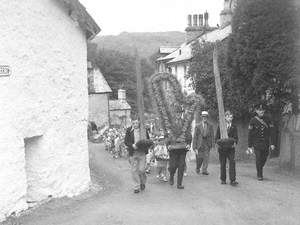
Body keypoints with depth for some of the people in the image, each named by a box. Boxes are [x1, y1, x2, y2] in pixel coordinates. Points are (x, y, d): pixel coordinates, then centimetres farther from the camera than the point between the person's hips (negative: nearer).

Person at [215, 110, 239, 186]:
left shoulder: (234, 126, 10)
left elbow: (236, 137, 6)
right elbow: (217, 137, 6)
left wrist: (235, 142, -15)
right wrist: (217, 143, -12)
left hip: (231, 148, 0)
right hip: (222, 148, 0)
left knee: (232, 162, -13)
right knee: (222, 164, 5)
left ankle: (232, 180, -14)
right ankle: (223, 179, 17)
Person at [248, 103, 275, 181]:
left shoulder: (267, 120, 4)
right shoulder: (253, 121, -2)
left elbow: (271, 132, 4)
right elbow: (250, 134, -1)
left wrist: (272, 144, -3)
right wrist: (249, 146, -2)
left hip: (266, 144, 2)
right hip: (257, 143, -2)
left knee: (264, 158, 7)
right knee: (258, 159, -5)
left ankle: (261, 168, 37)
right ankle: (259, 175, 8)